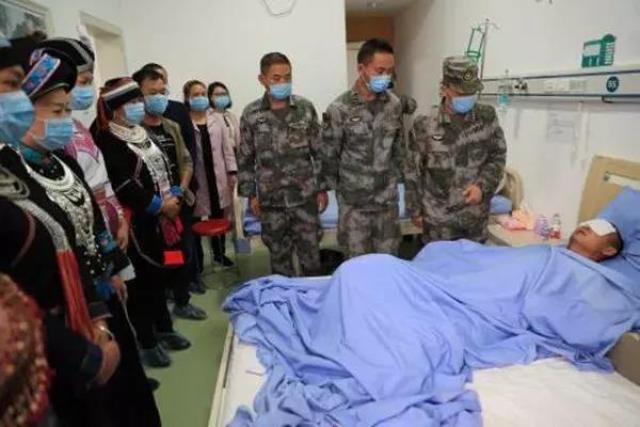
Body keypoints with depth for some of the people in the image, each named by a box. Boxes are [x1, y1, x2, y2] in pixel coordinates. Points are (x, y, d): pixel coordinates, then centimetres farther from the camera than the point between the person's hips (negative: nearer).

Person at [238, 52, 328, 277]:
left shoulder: (306, 108, -1)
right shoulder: (250, 114, -2)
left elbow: (318, 152, 3)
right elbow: (245, 159, 3)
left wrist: (322, 188, 1)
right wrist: (250, 194, 1)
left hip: (305, 195, 0)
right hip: (270, 200, 0)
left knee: (310, 254, 9)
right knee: (279, 255, 13)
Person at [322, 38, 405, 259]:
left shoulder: (394, 104, 0)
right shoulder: (339, 109, -13)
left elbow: (398, 148, 11)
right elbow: (329, 156, -6)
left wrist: (396, 178, 10)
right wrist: (339, 188, 0)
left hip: (388, 199, 4)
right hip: (354, 202, -3)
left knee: (389, 257, 14)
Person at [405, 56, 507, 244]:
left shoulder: (487, 117, -2)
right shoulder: (424, 125, -9)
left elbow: (498, 157, 4)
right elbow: (413, 173, -2)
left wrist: (482, 186, -13)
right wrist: (415, 210, 0)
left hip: (476, 218, 3)